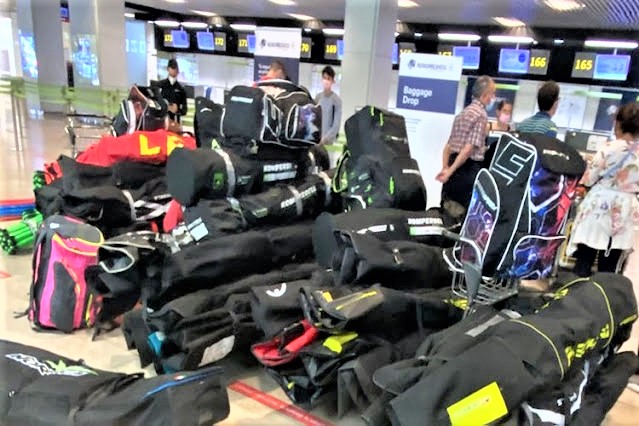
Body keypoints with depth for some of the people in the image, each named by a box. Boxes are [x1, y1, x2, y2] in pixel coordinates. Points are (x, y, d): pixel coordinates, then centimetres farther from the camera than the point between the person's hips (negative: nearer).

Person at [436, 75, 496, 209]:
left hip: (454, 164, 9)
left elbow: (448, 146, 15)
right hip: (469, 169, -8)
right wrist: (450, 171, -19)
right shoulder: (481, 115, -10)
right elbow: (469, 149, -20)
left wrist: (445, 168, 9)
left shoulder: (463, 113, 17)